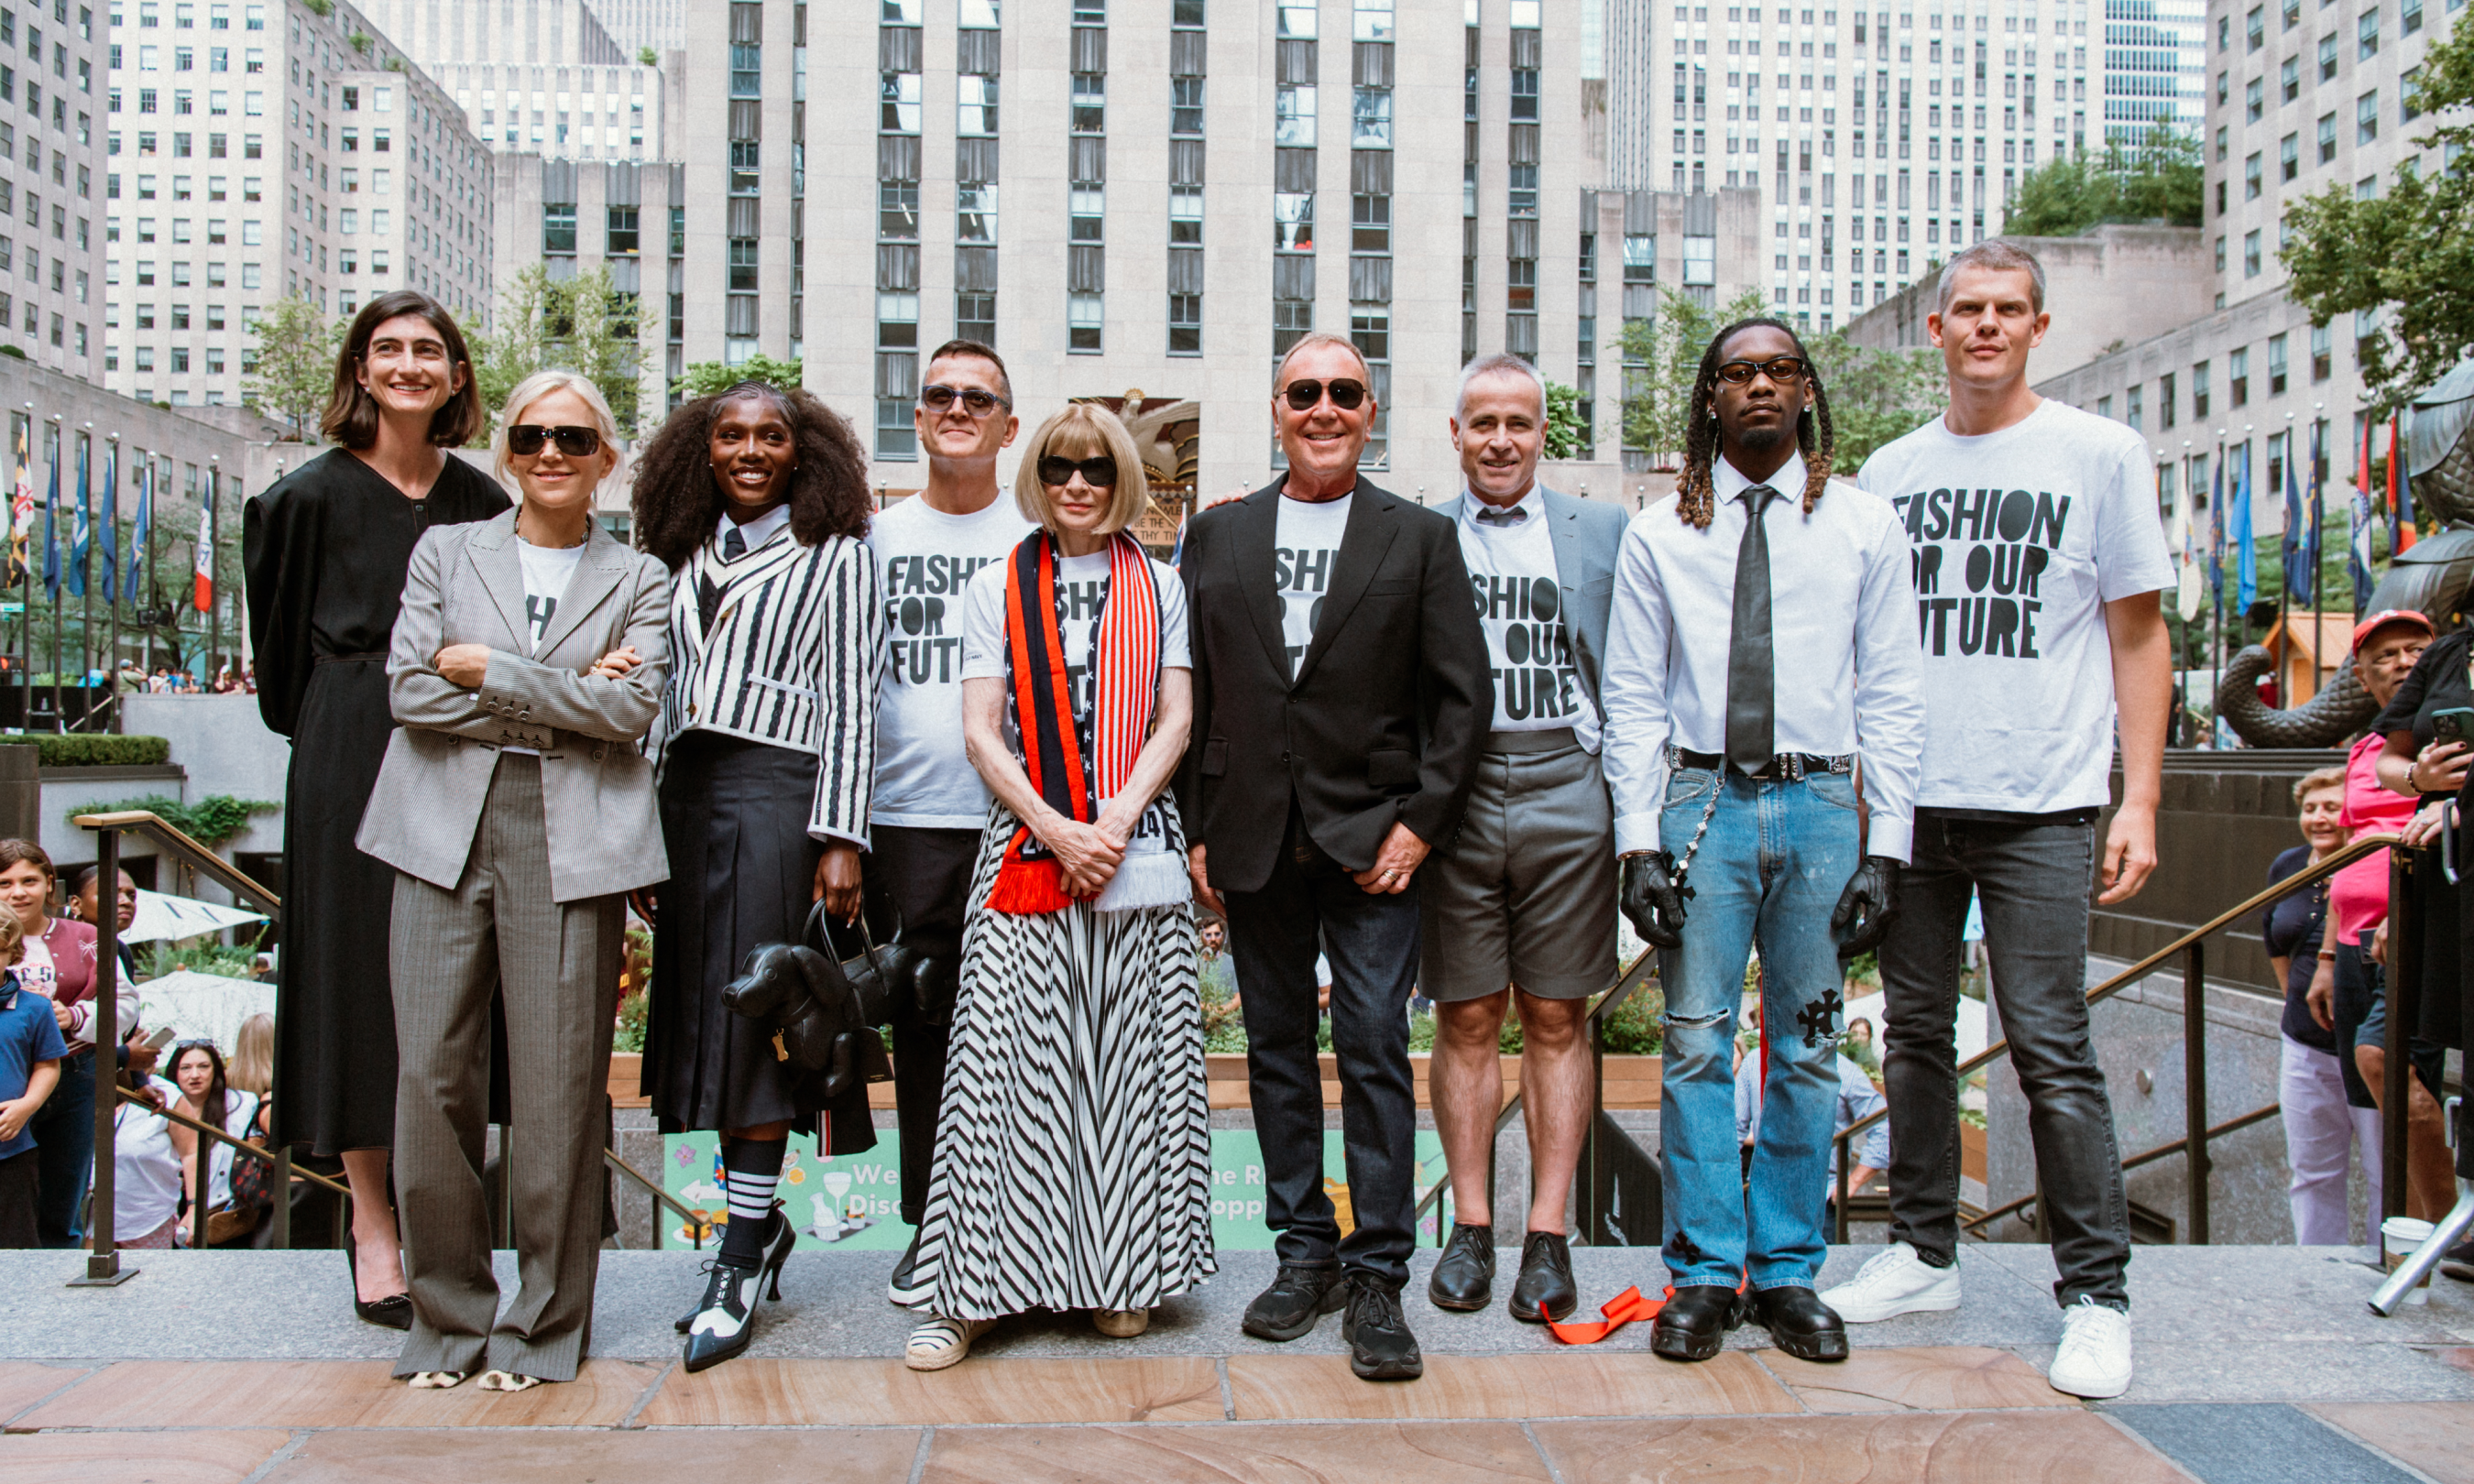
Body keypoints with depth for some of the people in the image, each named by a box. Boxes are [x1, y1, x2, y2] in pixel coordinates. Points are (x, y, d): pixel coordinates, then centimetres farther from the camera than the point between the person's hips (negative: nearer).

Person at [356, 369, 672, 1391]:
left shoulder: (637, 579, 12)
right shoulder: (446, 551, 16)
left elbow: (634, 706, -4)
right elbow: (409, 690, 2)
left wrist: (490, 672, -5)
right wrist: (563, 696, -3)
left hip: (570, 841, -1)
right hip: (446, 832, 2)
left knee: (559, 1086, -3)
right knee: (431, 1076, -1)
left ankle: (544, 1322, 11)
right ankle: (448, 1313, 15)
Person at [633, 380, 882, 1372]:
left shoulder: (835, 553, 2)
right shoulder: (689, 555, 19)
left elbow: (851, 702, -4)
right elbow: (668, 693, 19)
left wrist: (840, 836, -11)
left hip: (776, 788, -6)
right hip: (687, 792, 6)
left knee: (756, 1017, -7)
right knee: (702, 1013, 6)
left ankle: (739, 1264, -1)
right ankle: (759, 1216, 21)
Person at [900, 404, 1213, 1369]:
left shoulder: (1158, 586, 12)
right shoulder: (997, 589, 10)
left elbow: (1175, 721, 5)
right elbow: (981, 732, 3)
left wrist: (1114, 823, -9)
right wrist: (1054, 829, -10)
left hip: (1139, 848, 1)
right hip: (1025, 849, -1)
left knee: (1136, 1063, 1)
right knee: (1000, 1060, -6)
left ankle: (1124, 1276, 14)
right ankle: (971, 1290, 2)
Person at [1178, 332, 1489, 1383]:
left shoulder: (1420, 538, 4)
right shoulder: (1216, 536, 11)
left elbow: (1461, 694, 1)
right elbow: (1189, 693, 9)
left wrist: (1420, 822, -7)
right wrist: (1197, 832, 4)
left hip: (1372, 839, -2)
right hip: (1252, 837, 3)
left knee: (1375, 1051, -3)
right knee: (1277, 1049, 10)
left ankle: (1377, 1274, 8)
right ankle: (1305, 1250, 23)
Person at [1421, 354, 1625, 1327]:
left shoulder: (1602, 533, 10)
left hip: (1565, 786, 0)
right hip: (1453, 794, 0)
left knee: (1556, 1020, 4)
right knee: (1467, 1020, 5)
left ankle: (1548, 1236, 12)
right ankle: (1470, 1226, 15)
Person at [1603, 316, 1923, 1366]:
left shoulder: (1864, 526, 7)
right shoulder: (1659, 533, 5)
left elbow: (1893, 696, 5)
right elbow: (1632, 698, 4)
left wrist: (1885, 847, -2)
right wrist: (1640, 842, -4)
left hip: (1820, 803, 1)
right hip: (1701, 798, -1)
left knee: (1807, 1050, 7)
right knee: (1695, 1044, 1)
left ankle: (1788, 1272, 20)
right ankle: (1704, 1273, 13)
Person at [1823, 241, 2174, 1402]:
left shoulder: (2101, 455, 3)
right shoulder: (1888, 473, 12)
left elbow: (2139, 637, 3)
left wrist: (2139, 802, -5)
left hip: (2040, 806, -3)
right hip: (1907, 801, 4)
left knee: (2051, 1049, -4)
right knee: (1914, 1034, 10)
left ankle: (2096, 1294, 8)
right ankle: (1923, 1253, 22)